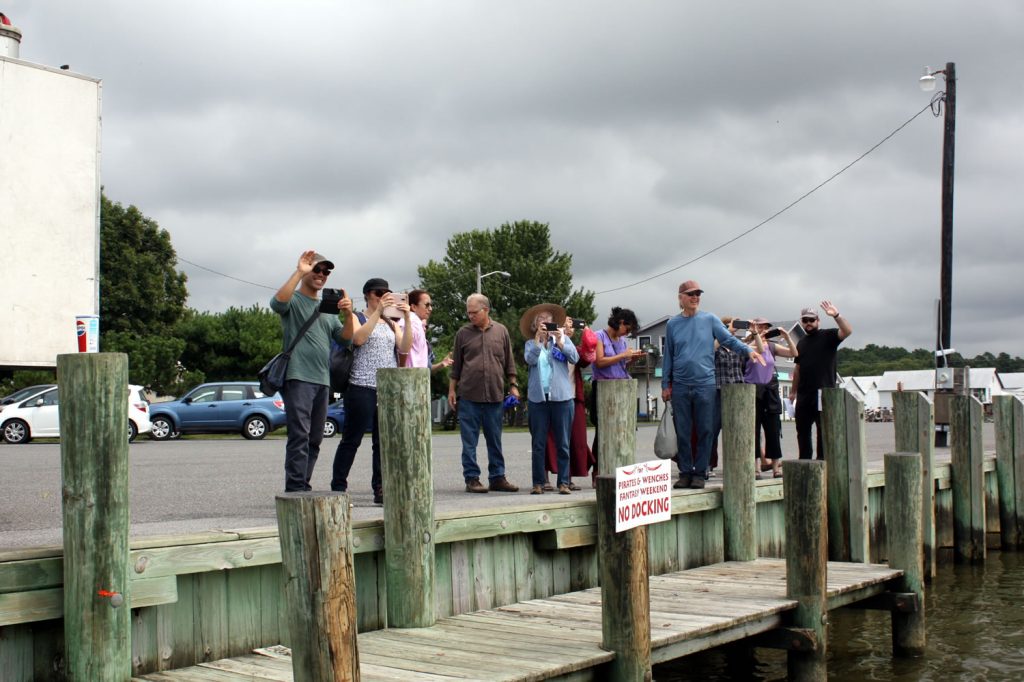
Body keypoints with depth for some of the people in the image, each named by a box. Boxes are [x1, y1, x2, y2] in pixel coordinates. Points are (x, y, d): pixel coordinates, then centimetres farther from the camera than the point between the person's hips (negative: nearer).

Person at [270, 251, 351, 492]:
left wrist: (348, 315, -4)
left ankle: (304, 488, 15)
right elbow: (277, 302, -22)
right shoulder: (293, 300, 2)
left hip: (322, 381, 7)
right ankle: (295, 490, -16)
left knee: (314, 440, 9)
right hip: (298, 379, -7)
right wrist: (299, 272, -24)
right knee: (299, 436, -14)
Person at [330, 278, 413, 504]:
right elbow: (358, 338, -17)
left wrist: (407, 319, -7)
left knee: (384, 442, 4)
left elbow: (405, 348, 4)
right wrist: (378, 312, -19)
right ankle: (338, 488, 3)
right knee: (352, 440, -2)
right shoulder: (357, 318, 5)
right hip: (362, 387, -5)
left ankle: (380, 489, 8)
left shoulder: (391, 324, 18)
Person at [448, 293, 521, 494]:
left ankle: (497, 477, 16)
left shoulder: (501, 331, 8)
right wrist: (452, 389, 5)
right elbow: (456, 365, 8)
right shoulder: (463, 333, 5)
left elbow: (509, 362, 13)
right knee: (469, 440, 0)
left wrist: (513, 385, 7)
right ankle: (472, 479, 6)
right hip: (469, 395, -1)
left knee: (495, 440, 8)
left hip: (495, 395, 1)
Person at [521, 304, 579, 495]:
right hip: (538, 397, 0)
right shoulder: (531, 343, 11)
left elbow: (575, 358, -3)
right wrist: (538, 337, -15)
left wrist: (560, 341, -14)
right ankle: (538, 482, 6)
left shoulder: (563, 338, 10)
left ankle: (564, 482, 4)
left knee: (562, 442, 1)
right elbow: (530, 359, -9)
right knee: (538, 443, 2)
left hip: (561, 396, 0)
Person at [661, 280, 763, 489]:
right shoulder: (673, 324, 9)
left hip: (705, 384, -1)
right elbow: (668, 356, 12)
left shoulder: (709, 320, 4)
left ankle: (699, 472, 8)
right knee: (682, 432, 4)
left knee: (705, 431, 0)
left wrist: (748, 350, -19)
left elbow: (729, 339, -1)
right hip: (680, 386, 1)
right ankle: (685, 472, 13)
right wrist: (665, 385, 8)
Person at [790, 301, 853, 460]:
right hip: (804, 393, 6)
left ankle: (822, 461, 2)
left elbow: (848, 331, -17)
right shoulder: (801, 343, 18)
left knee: (823, 429, -2)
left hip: (823, 392, -6)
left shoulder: (827, 336, 0)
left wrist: (836, 315, -29)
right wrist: (793, 390, 22)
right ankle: (804, 460, 17)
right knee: (802, 429, 9)